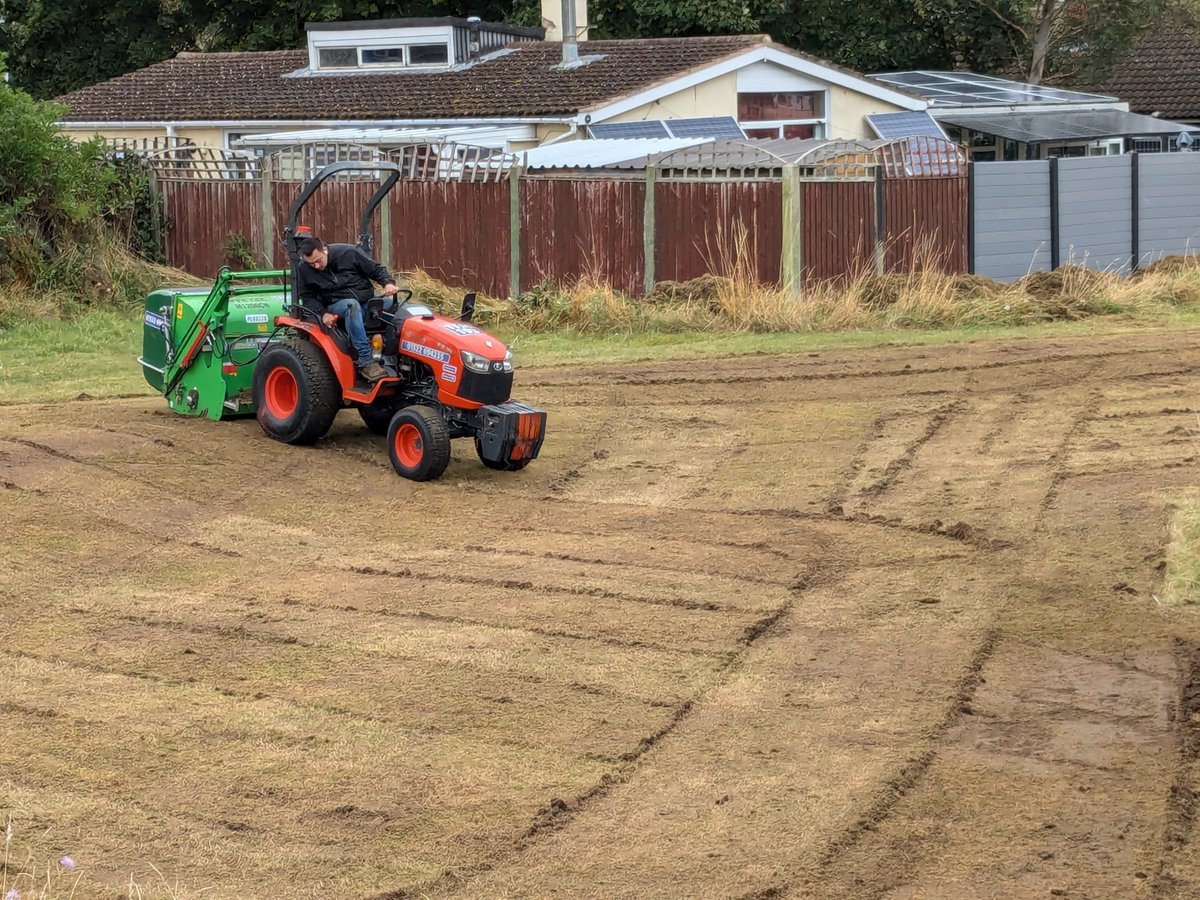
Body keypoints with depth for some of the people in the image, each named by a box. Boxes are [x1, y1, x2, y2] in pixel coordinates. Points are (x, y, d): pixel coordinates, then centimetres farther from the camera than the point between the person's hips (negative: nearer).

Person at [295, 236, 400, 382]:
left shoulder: (348, 253, -6)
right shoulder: (304, 270, -3)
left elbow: (376, 269, 1)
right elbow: (307, 297, 5)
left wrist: (388, 283, -17)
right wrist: (323, 313, -12)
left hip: (367, 299, 2)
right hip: (337, 305, -2)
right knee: (352, 305, -38)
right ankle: (366, 362, -46)